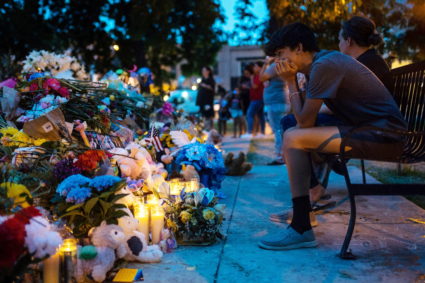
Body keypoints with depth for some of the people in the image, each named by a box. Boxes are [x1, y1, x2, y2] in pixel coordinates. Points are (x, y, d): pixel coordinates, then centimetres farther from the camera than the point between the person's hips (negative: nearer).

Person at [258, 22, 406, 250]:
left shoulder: (324, 65, -16)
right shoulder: (325, 60, 14)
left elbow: (305, 121, -14)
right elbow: (306, 122, 17)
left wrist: (290, 82, -6)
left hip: (384, 135, -10)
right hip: (374, 130, 10)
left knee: (293, 138, -20)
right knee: (296, 136, 15)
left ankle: (301, 229, -15)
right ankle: (300, 209, 17)